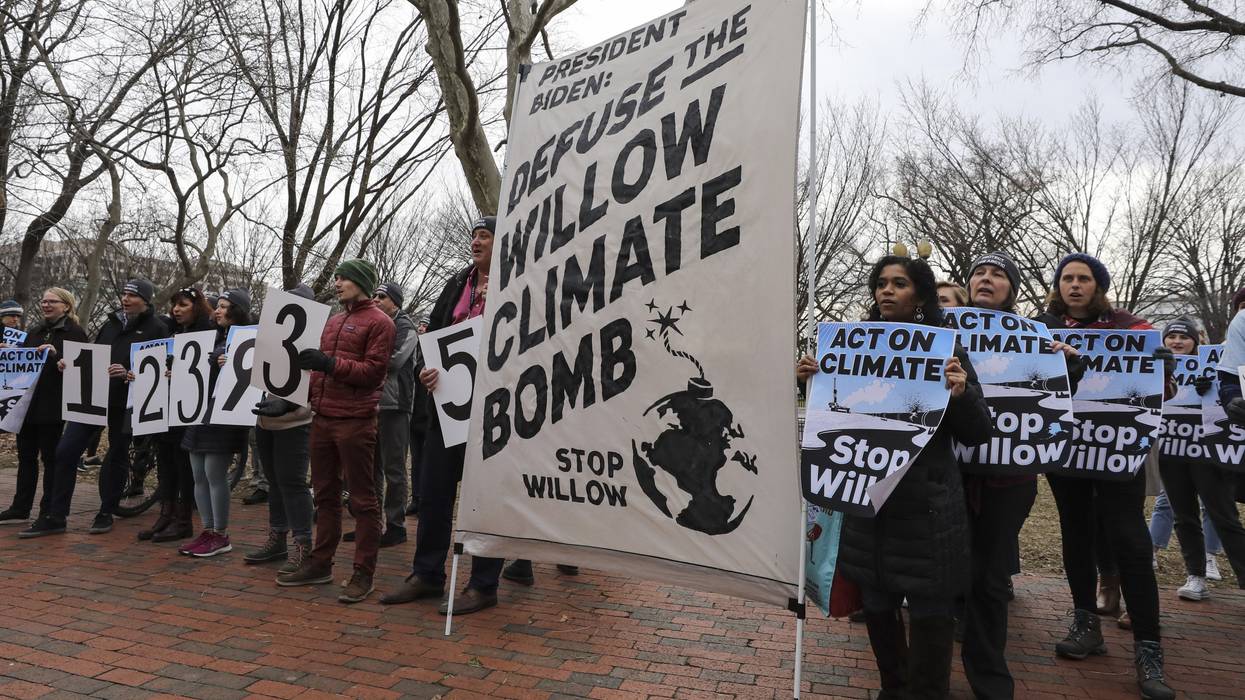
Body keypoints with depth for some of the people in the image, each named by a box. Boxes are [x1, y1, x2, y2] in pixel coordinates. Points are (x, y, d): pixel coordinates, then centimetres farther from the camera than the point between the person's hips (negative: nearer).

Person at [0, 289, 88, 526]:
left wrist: (56, 355, -27)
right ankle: (20, 509, 19)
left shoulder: (75, 333, -4)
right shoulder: (34, 333, 17)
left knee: (50, 457, 1)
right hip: (27, 403, 7)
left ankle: (49, 512, 9)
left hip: (53, 407, -7)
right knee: (26, 456, 11)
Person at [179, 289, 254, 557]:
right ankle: (207, 531, 18)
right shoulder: (215, 337, 19)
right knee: (199, 475, 9)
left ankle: (221, 536, 5)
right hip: (199, 411, 9)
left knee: (215, 474, -5)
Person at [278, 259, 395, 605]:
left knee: (362, 499, -1)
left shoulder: (379, 322, -4)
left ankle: (363, 573, 5)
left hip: (355, 420, -8)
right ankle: (320, 563, 23)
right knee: (325, 494, 13)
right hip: (322, 417, 8)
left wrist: (330, 363, -18)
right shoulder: (333, 321, 20)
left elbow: (374, 371, -12)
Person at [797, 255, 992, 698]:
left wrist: (960, 394, -24)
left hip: (926, 504, -4)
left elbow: (977, 434, -5)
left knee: (928, 610, 5)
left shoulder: (945, 349, -4)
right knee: (876, 604, 14)